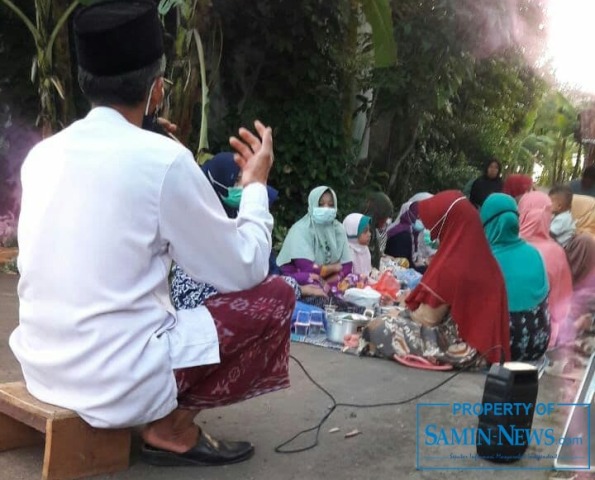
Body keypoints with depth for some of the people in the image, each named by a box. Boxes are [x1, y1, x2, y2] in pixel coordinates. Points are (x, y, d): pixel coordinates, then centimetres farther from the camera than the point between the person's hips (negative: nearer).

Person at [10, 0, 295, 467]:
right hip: (118, 381, -7)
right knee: (275, 296, 5)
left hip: (42, 367, 7)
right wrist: (255, 183, 10)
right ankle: (172, 425, 2)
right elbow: (245, 269, -5)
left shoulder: (43, 154, 5)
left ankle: (160, 413, 17)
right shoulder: (163, 159, -15)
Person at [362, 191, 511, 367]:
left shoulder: (450, 266, -23)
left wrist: (406, 311, 4)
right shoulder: (483, 258, 0)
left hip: (453, 347, -8)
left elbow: (428, 317, -16)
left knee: (376, 327, 1)